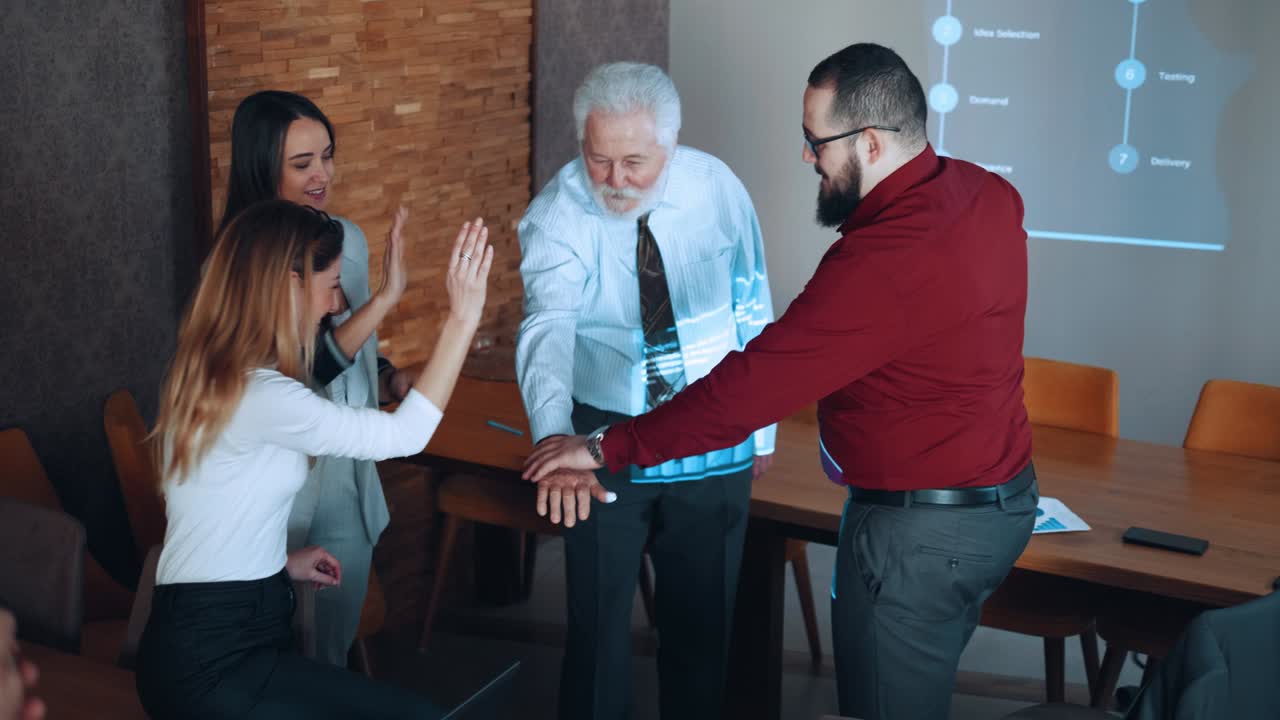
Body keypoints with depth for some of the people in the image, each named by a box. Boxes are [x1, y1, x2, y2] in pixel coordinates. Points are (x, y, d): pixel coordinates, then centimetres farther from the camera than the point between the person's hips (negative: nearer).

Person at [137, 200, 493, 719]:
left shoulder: (209, 373, 9)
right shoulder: (259, 396, -22)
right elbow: (403, 435, -20)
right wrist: (461, 318, -19)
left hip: (208, 640, 10)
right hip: (214, 665, -10)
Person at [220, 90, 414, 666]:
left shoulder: (346, 237, 3)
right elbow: (301, 371, -24)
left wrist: (391, 380, -1)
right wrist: (384, 298, -29)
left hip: (350, 476, 6)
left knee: (338, 644, 20)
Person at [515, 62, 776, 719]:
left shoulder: (718, 191, -10)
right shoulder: (557, 215, -17)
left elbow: (752, 312, 0)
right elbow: (547, 327, -34)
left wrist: (762, 428, 5)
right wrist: (556, 440, -51)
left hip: (715, 443, 2)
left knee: (703, 618, 14)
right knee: (598, 620, 8)